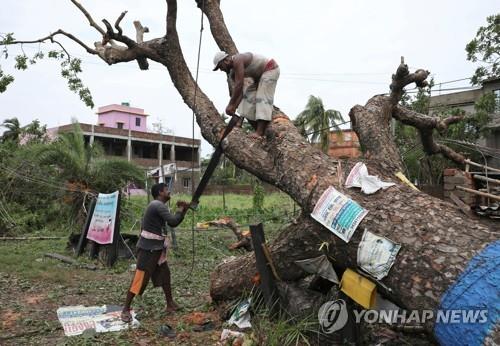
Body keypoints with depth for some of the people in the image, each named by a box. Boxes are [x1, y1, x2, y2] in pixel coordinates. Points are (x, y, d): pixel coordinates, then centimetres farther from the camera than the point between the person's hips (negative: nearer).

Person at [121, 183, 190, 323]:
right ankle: (126, 309, 9)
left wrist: (184, 210, 7)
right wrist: (181, 209, -8)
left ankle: (170, 304, 25)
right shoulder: (158, 205, -19)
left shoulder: (158, 206, 12)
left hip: (157, 248, 10)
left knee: (165, 275, 15)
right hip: (148, 249, -10)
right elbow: (173, 221, -25)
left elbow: (172, 223, 17)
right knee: (140, 279, -3)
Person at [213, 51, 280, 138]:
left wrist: (231, 105, -30)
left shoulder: (237, 60, -26)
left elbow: (239, 85, -32)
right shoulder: (233, 72, 3)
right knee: (248, 97, 2)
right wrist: (234, 108, -9)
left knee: (263, 98, -22)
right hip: (259, 76, 10)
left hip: (270, 69, -10)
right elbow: (239, 91, 1)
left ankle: (260, 132, -30)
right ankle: (258, 130, 2)